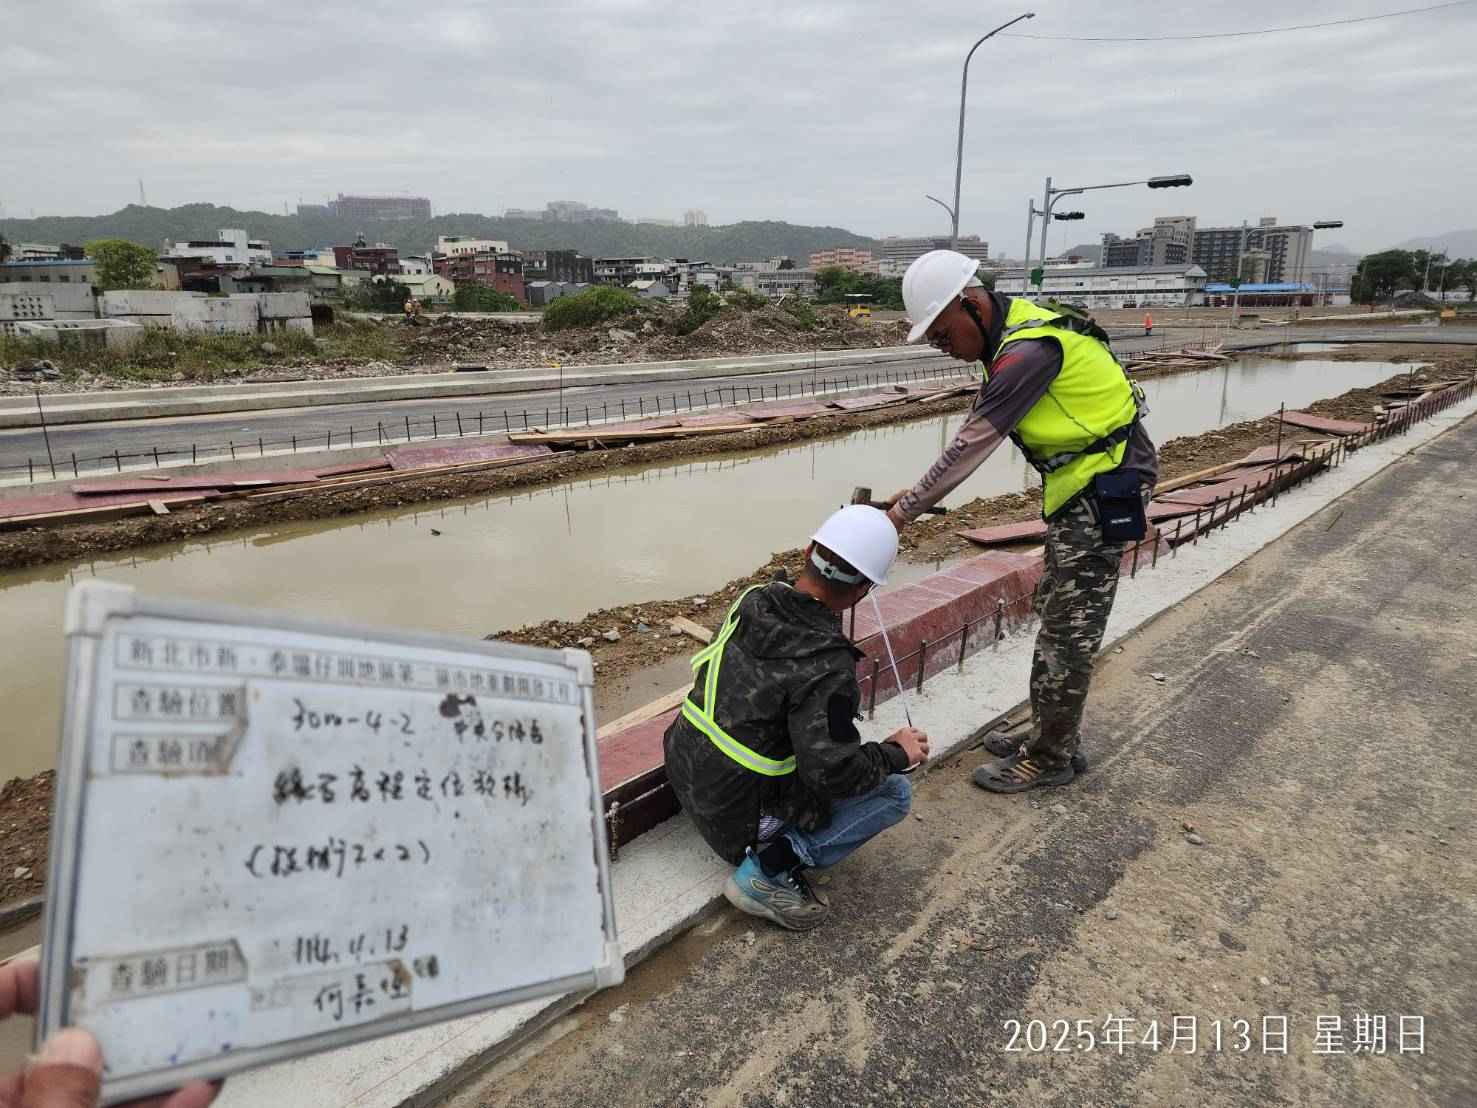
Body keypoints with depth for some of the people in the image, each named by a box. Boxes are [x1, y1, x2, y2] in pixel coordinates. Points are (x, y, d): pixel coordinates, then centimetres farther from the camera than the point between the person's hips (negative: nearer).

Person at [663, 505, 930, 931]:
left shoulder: (752, 601, -6)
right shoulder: (828, 666, -28)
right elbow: (833, 771, -27)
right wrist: (897, 754, -9)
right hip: (738, 814, -7)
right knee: (894, 792, 2)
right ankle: (770, 870, -7)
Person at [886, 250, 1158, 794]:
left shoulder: (1028, 350, -25)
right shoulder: (1011, 331, 6)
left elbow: (971, 445, -23)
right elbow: (975, 431, 9)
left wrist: (905, 510, -17)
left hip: (1104, 489, -10)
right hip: (1081, 485, 10)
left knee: (1067, 632, -2)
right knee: (1056, 613, 16)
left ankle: (1050, 759, 12)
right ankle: (1053, 737, 29)